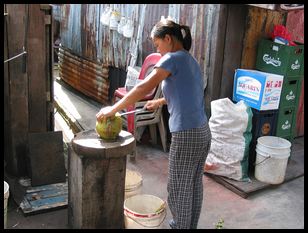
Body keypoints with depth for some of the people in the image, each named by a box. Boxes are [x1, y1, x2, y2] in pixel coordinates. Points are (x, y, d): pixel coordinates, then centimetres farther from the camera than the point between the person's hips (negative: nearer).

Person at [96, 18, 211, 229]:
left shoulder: (173, 58, -11)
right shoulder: (191, 61, 15)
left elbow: (143, 88, -18)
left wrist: (113, 109, -12)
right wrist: (161, 101, 30)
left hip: (186, 135, -9)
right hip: (203, 132, 9)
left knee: (179, 189, 7)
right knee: (194, 186, 19)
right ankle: (191, 226, 34)